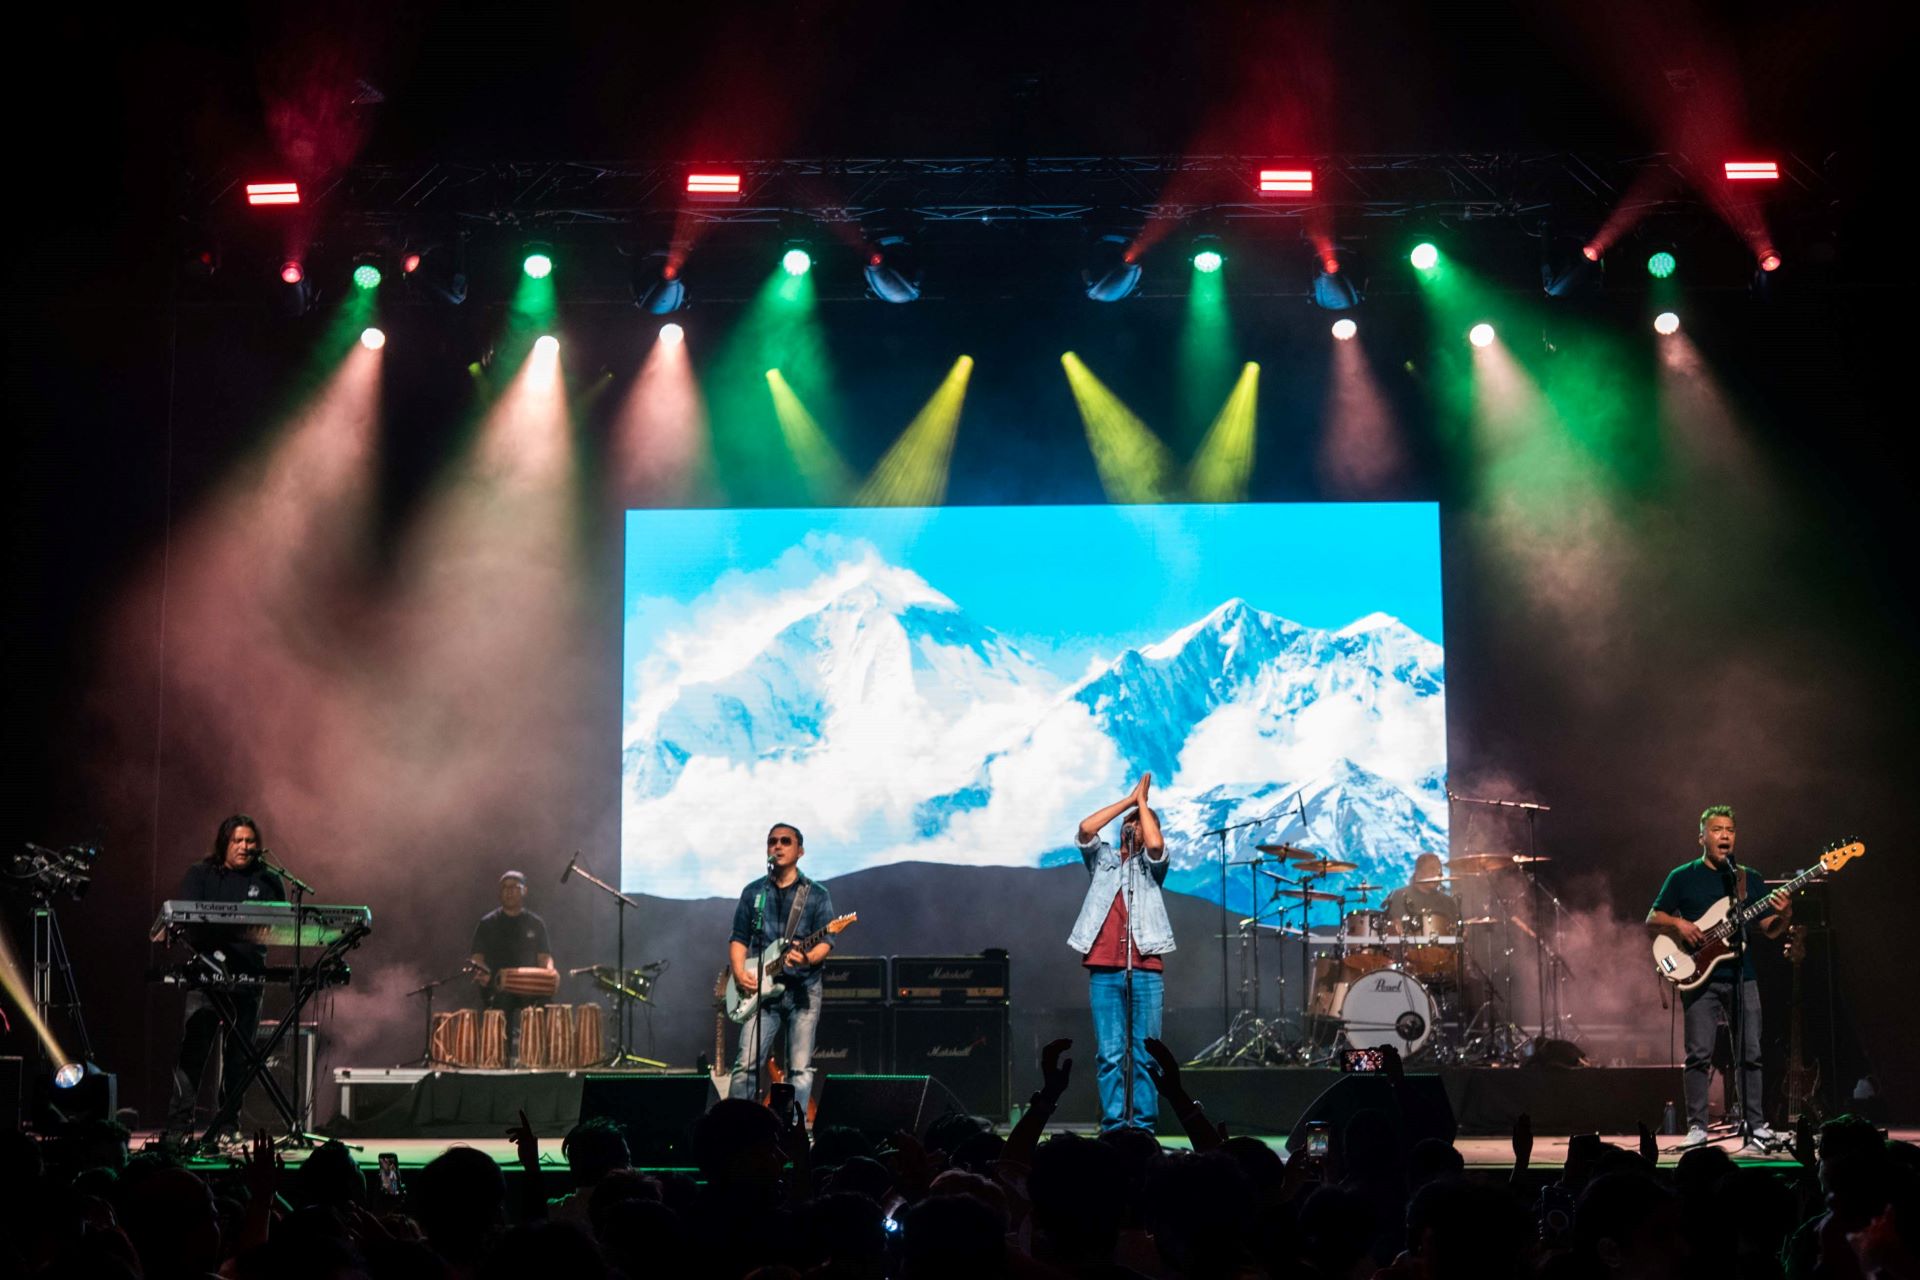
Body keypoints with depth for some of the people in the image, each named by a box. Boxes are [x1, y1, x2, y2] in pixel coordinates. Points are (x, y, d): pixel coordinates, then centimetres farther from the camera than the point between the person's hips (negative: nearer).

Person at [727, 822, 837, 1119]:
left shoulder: (817, 894, 6)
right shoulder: (753, 893, 13)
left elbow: (825, 941, 0)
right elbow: (738, 938, 13)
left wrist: (807, 958, -21)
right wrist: (739, 973, -4)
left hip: (803, 989, -1)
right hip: (761, 990, 1)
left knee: (800, 1069, -3)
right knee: (747, 1064, -9)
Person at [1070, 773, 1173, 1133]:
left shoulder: (1151, 866, 14)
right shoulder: (1103, 860, 18)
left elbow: (1155, 845, -9)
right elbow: (1086, 829, -1)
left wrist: (1142, 801, 3)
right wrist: (1129, 800, 4)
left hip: (1145, 969, -1)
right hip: (1104, 969, 1)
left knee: (1144, 1053, -2)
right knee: (1110, 1054, -3)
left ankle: (1143, 1125, 0)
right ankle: (1113, 1126, -2)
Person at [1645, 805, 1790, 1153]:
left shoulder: (1750, 879, 12)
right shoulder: (1683, 877, 5)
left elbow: (1769, 930, 11)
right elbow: (1651, 922, 6)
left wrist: (1784, 916, -11)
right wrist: (1677, 924, -13)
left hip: (1742, 977, 3)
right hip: (1700, 977, -3)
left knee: (1750, 1054, 2)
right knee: (1699, 1054, -6)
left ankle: (1756, 1127, 8)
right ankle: (1696, 1128, -1)